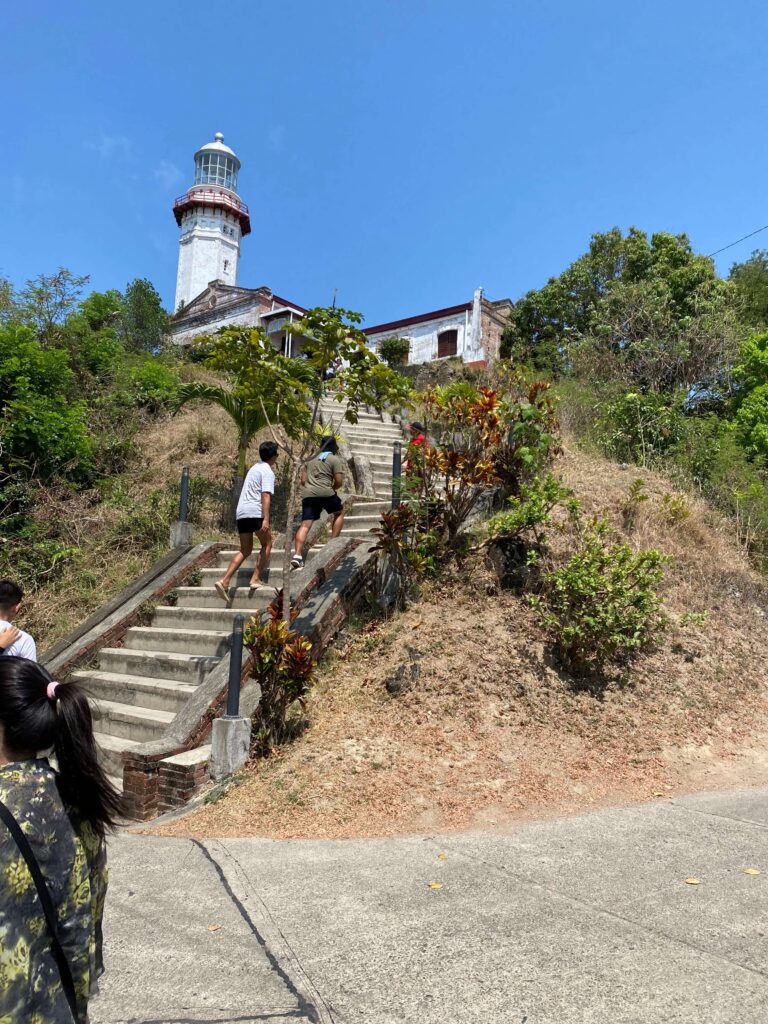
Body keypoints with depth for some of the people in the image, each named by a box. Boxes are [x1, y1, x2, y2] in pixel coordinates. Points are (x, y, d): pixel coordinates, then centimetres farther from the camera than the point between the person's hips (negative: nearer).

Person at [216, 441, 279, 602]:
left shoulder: (254, 468, 24)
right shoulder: (268, 472, -4)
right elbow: (266, 495, -17)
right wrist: (266, 519, -26)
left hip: (241, 512, 8)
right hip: (255, 512, -8)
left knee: (245, 550, 11)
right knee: (267, 543, 10)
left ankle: (225, 581, -3)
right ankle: (256, 578, 3)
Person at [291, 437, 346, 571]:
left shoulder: (311, 459, 24)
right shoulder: (335, 459, 7)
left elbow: (303, 480, 19)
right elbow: (339, 481, 0)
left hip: (307, 494, 4)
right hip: (325, 493, -4)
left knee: (305, 524, -3)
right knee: (339, 512, 22)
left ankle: (297, 556, -15)